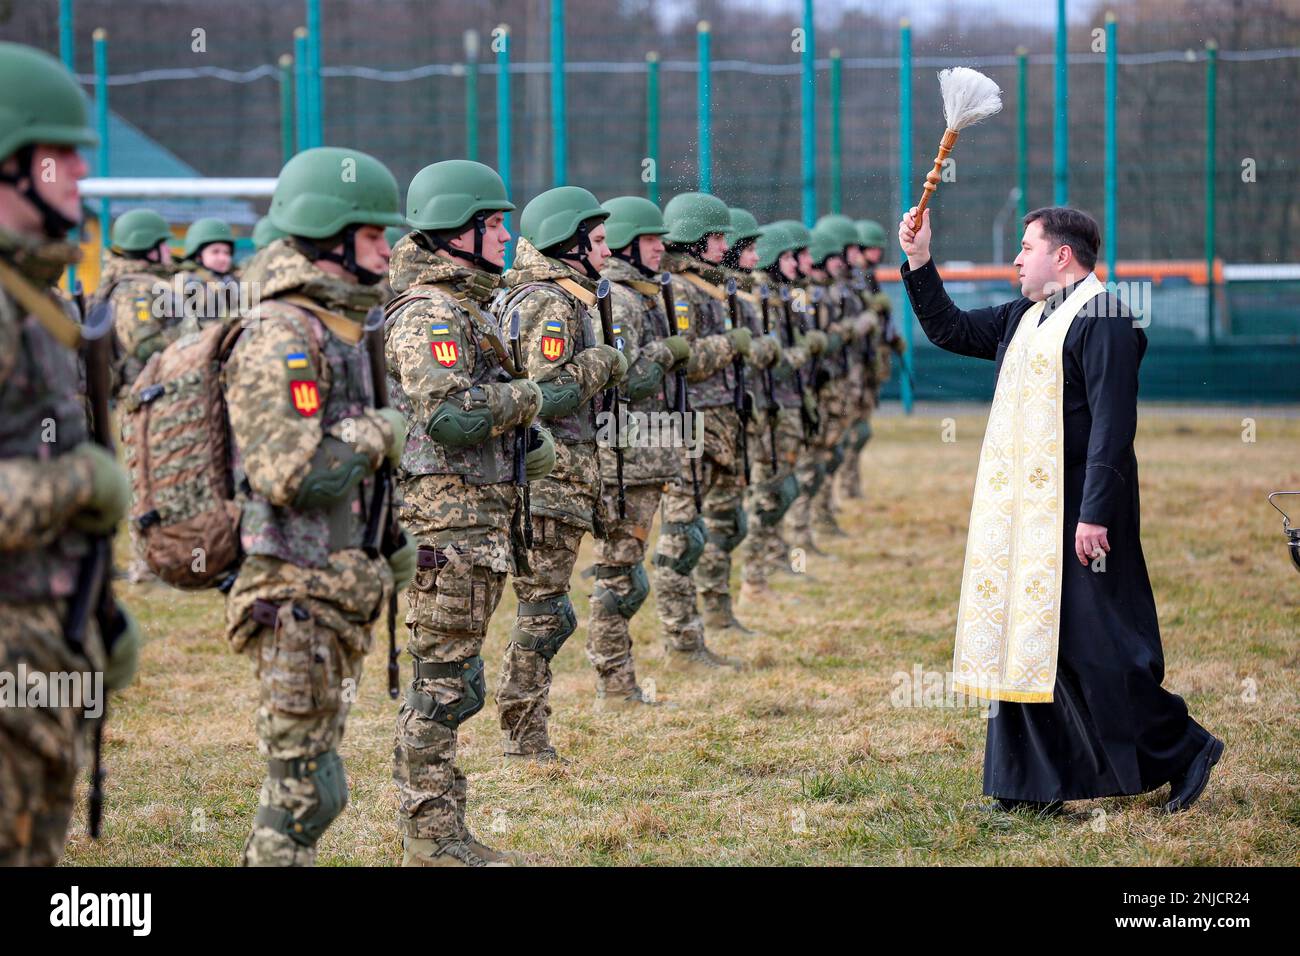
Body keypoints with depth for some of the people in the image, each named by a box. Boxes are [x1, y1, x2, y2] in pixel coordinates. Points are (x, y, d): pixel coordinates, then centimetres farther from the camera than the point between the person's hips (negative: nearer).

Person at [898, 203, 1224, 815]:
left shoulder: (1102, 317, -13)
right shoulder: (1024, 318, 15)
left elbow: (1113, 422, -19)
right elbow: (948, 330, 27)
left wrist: (1095, 513, -24)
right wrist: (919, 262, 15)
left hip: (1075, 510, -9)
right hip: (1024, 510, 9)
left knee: (1092, 644, -7)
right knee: (1024, 639, 8)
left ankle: (1182, 750, 5)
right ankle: (1032, 785, 12)